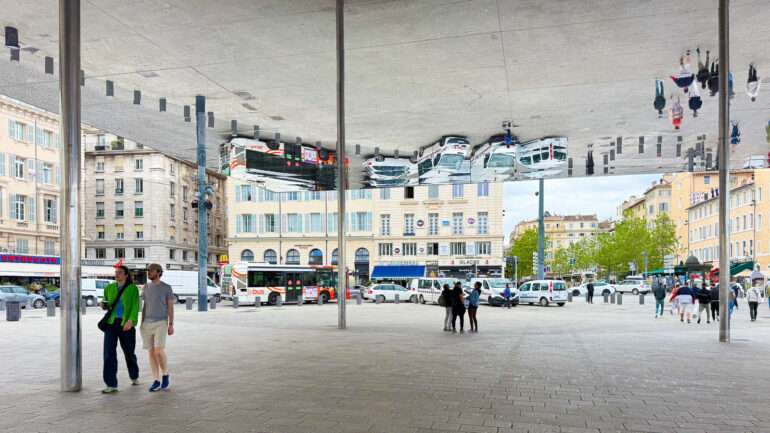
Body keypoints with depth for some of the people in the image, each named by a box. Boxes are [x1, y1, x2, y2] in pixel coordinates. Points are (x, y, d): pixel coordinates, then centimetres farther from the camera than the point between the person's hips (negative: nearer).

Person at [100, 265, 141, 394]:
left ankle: (134, 376, 40)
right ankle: (111, 385, -10)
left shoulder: (133, 288, -4)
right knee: (109, 353, -11)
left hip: (126, 325, -2)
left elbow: (135, 306, -14)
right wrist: (103, 305, -4)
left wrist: (131, 321, -30)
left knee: (129, 353, 13)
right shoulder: (109, 288, 7)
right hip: (111, 323, 3)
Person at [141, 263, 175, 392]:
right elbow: (145, 306, 13)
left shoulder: (167, 288, -4)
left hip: (161, 324, -4)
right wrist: (142, 324, 10)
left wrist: (171, 325, -9)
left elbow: (170, 307, -4)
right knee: (151, 352, 3)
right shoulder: (146, 287, 9)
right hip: (147, 324, 4)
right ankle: (157, 381, 10)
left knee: (159, 351, -15)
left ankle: (165, 374, 8)